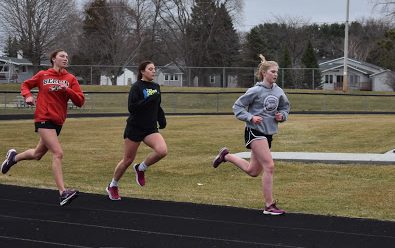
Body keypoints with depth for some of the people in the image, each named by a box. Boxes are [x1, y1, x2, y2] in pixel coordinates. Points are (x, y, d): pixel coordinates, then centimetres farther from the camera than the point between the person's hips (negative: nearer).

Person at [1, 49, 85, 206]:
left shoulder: (71, 79, 5)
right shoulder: (43, 75, 2)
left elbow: (80, 101, -3)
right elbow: (25, 85, 17)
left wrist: (66, 89, -17)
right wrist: (28, 96, -3)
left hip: (58, 122, 5)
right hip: (44, 119, -5)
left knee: (37, 155, 20)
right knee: (58, 153, -19)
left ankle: (14, 157, 50)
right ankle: (63, 193, -22)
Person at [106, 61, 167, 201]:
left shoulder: (156, 87, 9)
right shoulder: (136, 87, -11)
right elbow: (131, 107, -21)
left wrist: (161, 119, 9)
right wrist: (148, 100, -27)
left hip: (151, 129, 5)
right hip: (135, 128, -5)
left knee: (162, 151, -21)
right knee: (128, 160, 3)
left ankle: (141, 168, 5)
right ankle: (113, 186, 26)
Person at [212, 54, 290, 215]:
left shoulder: (278, 92, 5)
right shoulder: (256, 91, -12)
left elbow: (285, 107, 21)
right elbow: (237, 106, -6)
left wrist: (282, 116, 0)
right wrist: (251, 117, -19)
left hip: (268, 133, 7)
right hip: (255, 131, -7)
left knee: (252, 171, 15)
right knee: (269, 166, -17)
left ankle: (226, 156, 37)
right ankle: (269, 206, -11)